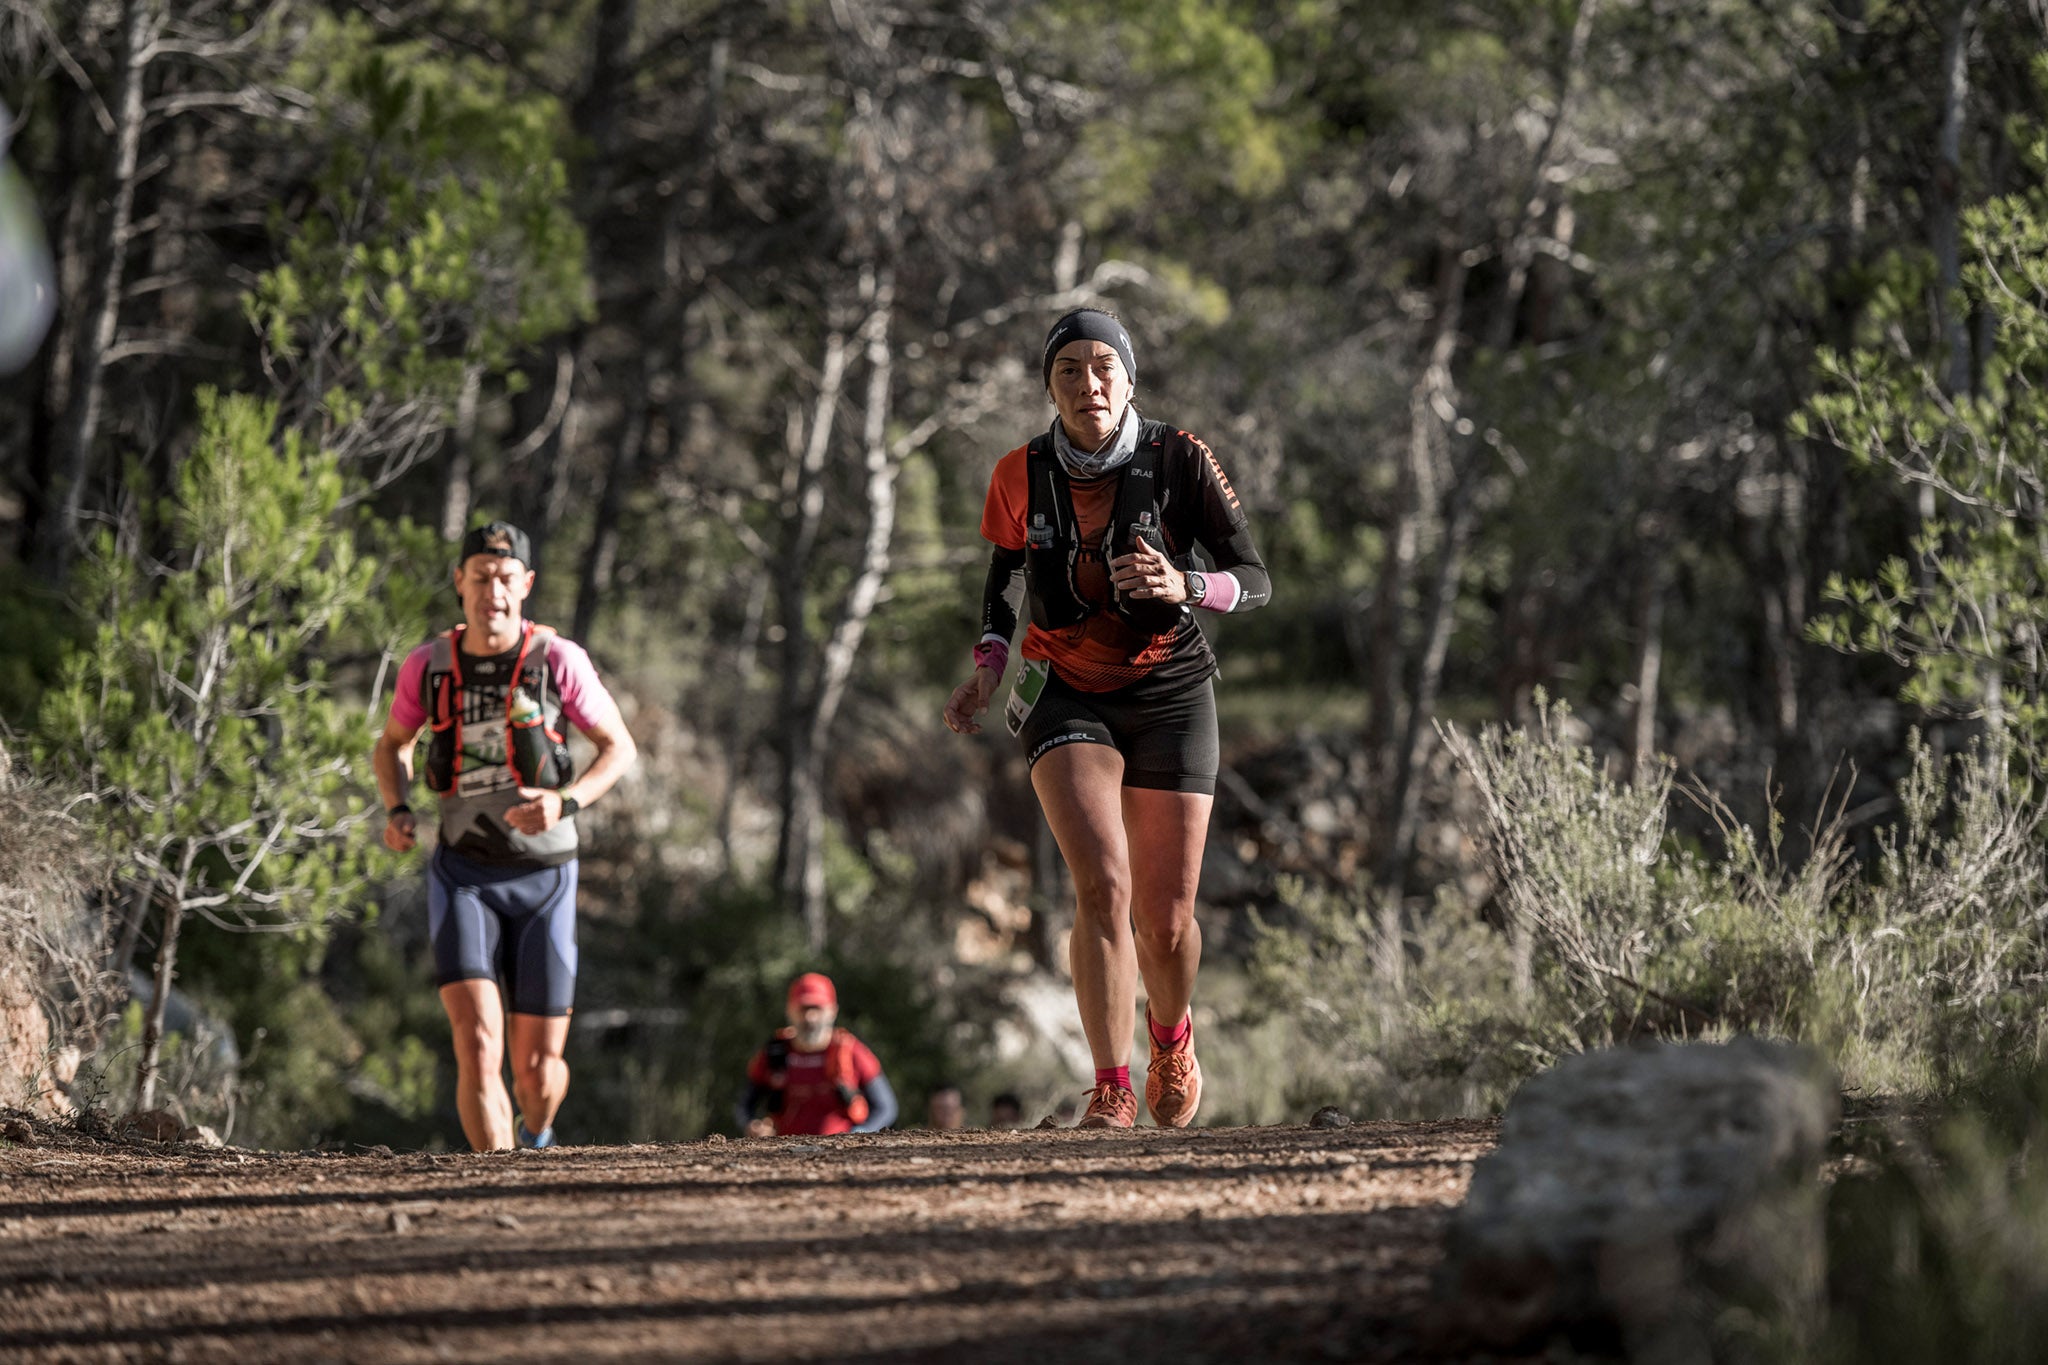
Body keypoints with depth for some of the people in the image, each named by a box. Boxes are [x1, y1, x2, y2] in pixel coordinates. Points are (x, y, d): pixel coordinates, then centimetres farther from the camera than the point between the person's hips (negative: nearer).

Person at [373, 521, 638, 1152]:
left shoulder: (558, 660, -9)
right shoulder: (427, 666, -2)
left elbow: (619, 748, 1)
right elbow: (392, 744, 17)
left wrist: (566, 802, -17)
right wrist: (397, 812, -3)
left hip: (544, 875, 0)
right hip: (464, 873, 0)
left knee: (538, 1069, 4)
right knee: (477, 1041, -21)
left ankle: (535, 1136, 39)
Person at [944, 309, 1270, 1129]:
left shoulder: (1178, 461, -12)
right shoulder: (1020, 477, -6)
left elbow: (1256, 582, -11)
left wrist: (1185, 586, -31)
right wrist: (988, 669, -1)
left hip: (1169, 692, 0)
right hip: (1066, 694, 0)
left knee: (1166, 920, 0)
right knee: (1103, 883, -22)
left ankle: (1170, 1032, 34)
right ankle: (1110, 1090, -18)